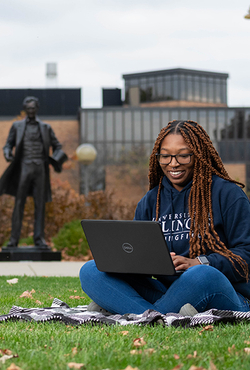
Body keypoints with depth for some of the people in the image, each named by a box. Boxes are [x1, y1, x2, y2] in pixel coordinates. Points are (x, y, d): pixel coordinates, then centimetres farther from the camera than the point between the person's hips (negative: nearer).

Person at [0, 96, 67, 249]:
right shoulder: (17, 126, 10)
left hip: (40, 168, 1)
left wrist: (55, 160, -4)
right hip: (24, 168, -1)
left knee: (40, 205, -1)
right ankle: (14, 239, -2)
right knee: (19, 204, -3)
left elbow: (57, 146, 15)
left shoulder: (45, 128, 12)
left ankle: (39, 238, 2)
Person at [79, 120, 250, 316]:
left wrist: (198, 263, -19)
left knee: (203, 275, -41)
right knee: (90, 271, -12)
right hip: (167, 291, 5)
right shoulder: (150, 202, 19)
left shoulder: (226, 193, 4)